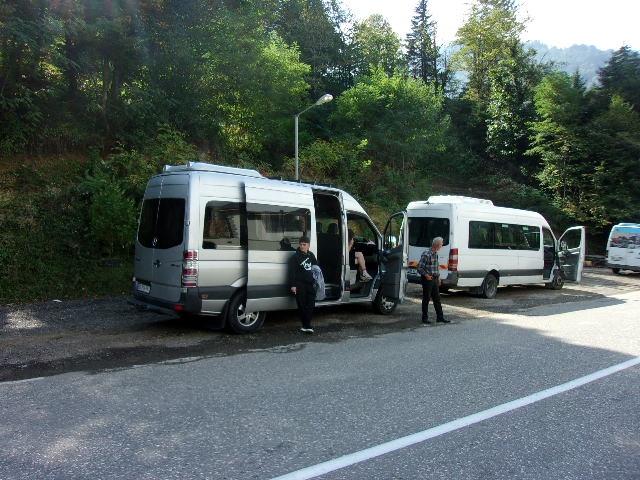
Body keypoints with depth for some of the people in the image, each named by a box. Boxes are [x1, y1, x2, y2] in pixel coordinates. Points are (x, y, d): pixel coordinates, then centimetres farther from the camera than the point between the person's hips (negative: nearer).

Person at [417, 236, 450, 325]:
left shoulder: (436, 254, 11)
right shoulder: (426, 254, -16)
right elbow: (419, 267, -17)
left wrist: (438, 277, 17)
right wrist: (426, 275, -25)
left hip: (435, 279, 8)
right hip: (427, 280, -8)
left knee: (437, 299, 10)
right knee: (426, 299, 1)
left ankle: (440, 317, 17)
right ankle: (425, 318, 11)